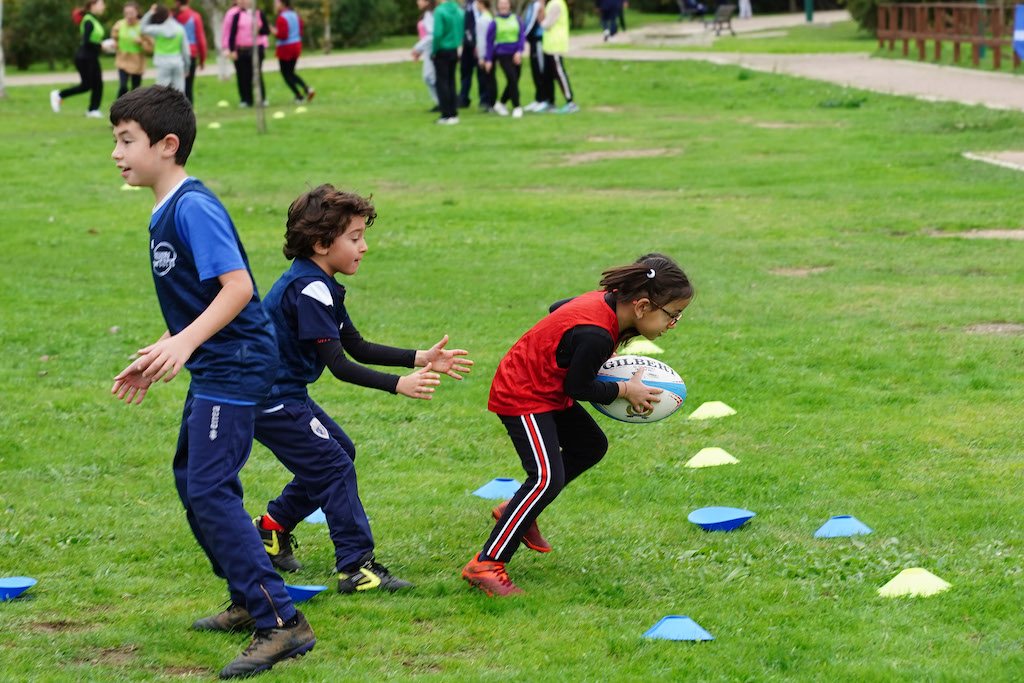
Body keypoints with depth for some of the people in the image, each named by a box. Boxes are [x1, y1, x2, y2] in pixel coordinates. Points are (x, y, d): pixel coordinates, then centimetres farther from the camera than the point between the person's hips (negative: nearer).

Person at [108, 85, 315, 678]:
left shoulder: (194, 207, -18)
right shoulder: (167, 211, 13)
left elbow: (237, 285, -28)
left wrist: (186, 342, -38)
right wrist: (156, 361, 23)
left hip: (236, 368, -11)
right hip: (213, 369, 11)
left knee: (209, 490, -15)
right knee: (193, 482, 20)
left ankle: (282, 623, -17)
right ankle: (252, 602, 32)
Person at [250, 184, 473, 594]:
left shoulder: (319, 285, 11)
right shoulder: (310, 290, -22)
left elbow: (358, 348, 10)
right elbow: (338, 365, -25)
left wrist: (421, 359, 2)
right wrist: (398, 385, -28)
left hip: (284, 394, 11)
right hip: (272, 401, -11)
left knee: (339, 452, 20)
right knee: (334, 466, -11)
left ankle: (273, 528, 30)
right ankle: (356, 567, -12)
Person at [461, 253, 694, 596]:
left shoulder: (606, 300, -6)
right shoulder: (595, 335, -34)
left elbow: (560, 308, 14)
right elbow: (578, 387, -21)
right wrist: (626, 390, -10)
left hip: (548, 390, 10)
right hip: (521, 397, -10)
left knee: (591, 446, 21)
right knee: (547, 476, -20)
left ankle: (517, 510, 31)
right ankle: (485, 565, -18)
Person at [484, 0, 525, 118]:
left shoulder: (516, 19, 6)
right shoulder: (495, 22, 0)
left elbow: (522, 36, 3)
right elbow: (490, 42, 3)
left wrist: (519, 51, -12)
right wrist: (488, 60, 2)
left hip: (515, 54, 4)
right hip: (503, 54, -4)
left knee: (514, 81, 7)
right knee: (512, 80, -13)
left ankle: (501, 103, 26)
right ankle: (516, 107, -6)